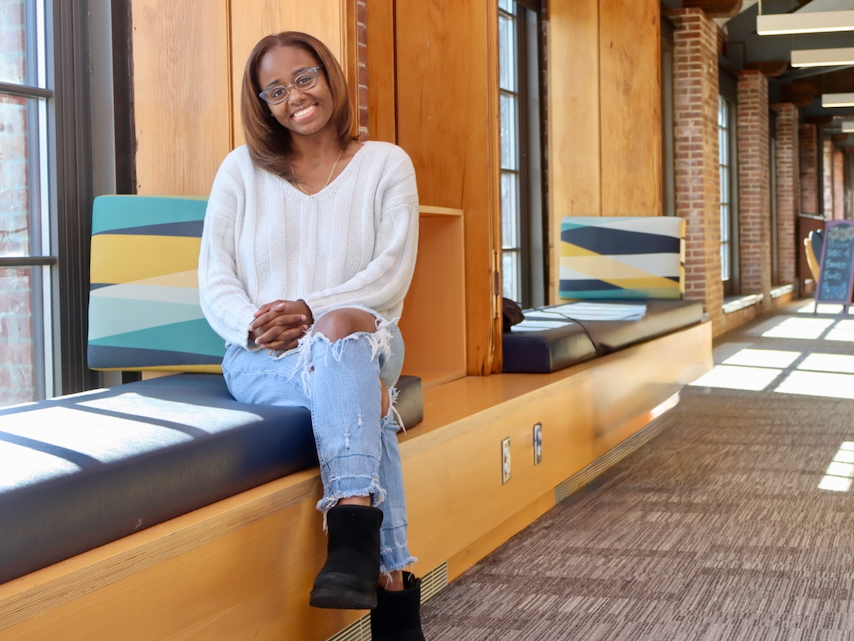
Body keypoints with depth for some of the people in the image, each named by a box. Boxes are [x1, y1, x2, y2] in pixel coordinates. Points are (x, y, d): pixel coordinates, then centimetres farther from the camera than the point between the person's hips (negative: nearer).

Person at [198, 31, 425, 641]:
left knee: (339, 332, -39)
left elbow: (391, 275, -3)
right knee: (360, 396, -35)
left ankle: (353, 538, -51)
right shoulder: (242, 169, 13)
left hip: (364, 336, 0)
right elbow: (215, 279, 6)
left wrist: (310, 311, -19)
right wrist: (255, 325, -17)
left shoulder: (386, 164, 10)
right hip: (261, 357, 0)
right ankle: (393, 581, -42)